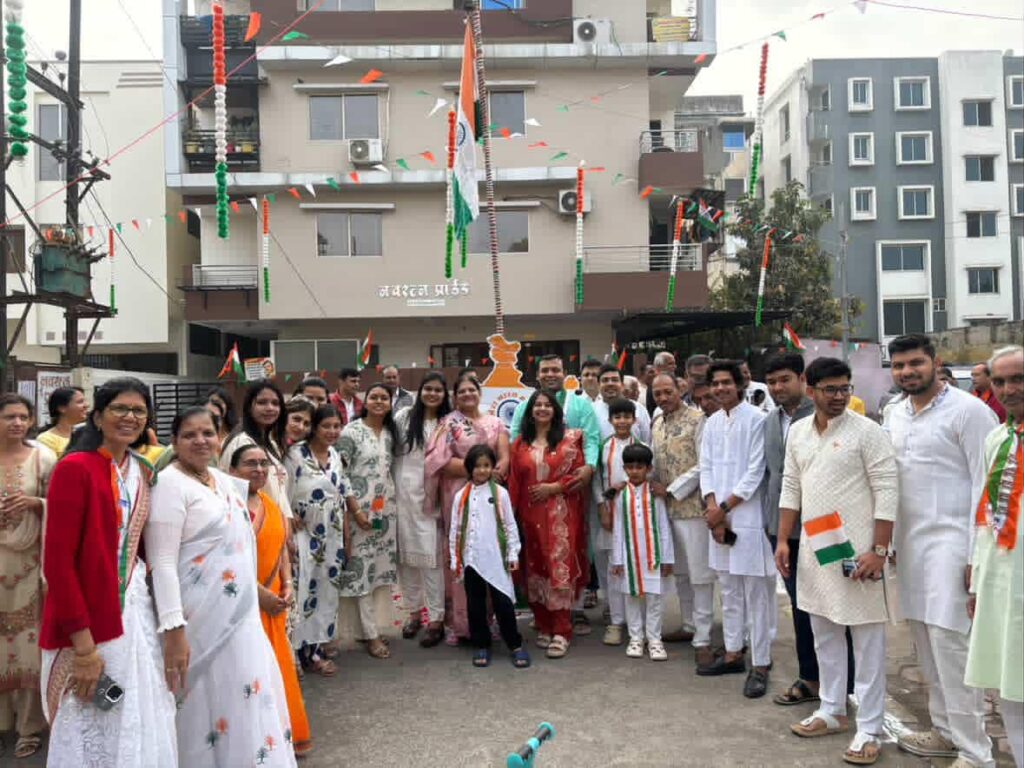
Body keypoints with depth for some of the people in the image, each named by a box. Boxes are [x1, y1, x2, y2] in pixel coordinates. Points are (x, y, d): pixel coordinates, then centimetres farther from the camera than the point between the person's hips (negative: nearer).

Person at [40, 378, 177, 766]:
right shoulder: (75, 468, -14)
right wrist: (84, 647, -19)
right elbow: (57, 561, -18)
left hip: (137, 614, 6)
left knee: (144, 731, 15)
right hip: (88, 623, -6)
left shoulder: (143, 473, 8)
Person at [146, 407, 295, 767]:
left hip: (240, 614, 8)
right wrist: (173, 629, -23)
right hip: (202, 618, -8)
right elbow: (162, 563, -19)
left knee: (249, 701, 15)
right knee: (209, 704, 3)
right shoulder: (170, 484, -14)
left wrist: (257, 592, 18)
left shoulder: (223, 479, 9)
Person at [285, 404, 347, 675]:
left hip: (332, 534, 6)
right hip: (305, 533, -6)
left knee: (327, 589, 12)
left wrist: (346, 537, 12)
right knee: (306, 589, -2)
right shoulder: (296, 453, -13)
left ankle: (319, 640, 26)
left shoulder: (336, 456, 7)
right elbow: (283, 495, -12)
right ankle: (308, 650, 11)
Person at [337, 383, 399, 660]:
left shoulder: (391, 433, 10)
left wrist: (388, 505, 9)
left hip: (386, 507, 6)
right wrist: (355, 509, -15)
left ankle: (369, 624, 20)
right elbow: (341, 473, -11)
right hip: (360, 508, -6)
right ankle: (371, 633, 6)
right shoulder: (351, 432, -8)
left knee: (380, 564, 8)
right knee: (362, 567, -1)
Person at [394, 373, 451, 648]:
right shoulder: (403, 417, 5)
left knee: (430, 554, -4)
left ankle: (436, 619, 5)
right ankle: (413, 611, 24)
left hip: (430, 495, -2)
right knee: (405, 552, 8)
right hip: (401, 492, 2)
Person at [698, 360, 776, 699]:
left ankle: (760, 665, 10)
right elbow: (706, 469, 9)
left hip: (750, 518, -6)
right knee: (729, 591, 16)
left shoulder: (757, 419, -10)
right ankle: (733, 654, 28)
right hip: (720, 518, 7)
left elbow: (755, 472, -13)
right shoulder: (712, 423, 11)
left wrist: (724, 507, -11)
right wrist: (713, 510, -5)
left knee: (756, 594, 1)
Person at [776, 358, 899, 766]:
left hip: (857, 549, -6)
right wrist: (783, 540, 7)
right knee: (824, 634, 17)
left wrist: (878, 550, -18)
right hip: (814, 548, 6)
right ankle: (832, 711, 32)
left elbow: (887, 492, -13)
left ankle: (869, 729, 13)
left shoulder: (867, 431, -11)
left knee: (867, 641, 4)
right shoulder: (797, 431, 6)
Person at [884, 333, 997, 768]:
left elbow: (986, 485, -12)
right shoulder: (894, 414, 11)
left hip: (950, 541, -7)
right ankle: (946, 730, 28)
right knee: (926, 639, 13)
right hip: (909, 541, 7)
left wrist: (977, 555, -16)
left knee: (949, 640, -8)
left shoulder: (968, 410, -10)